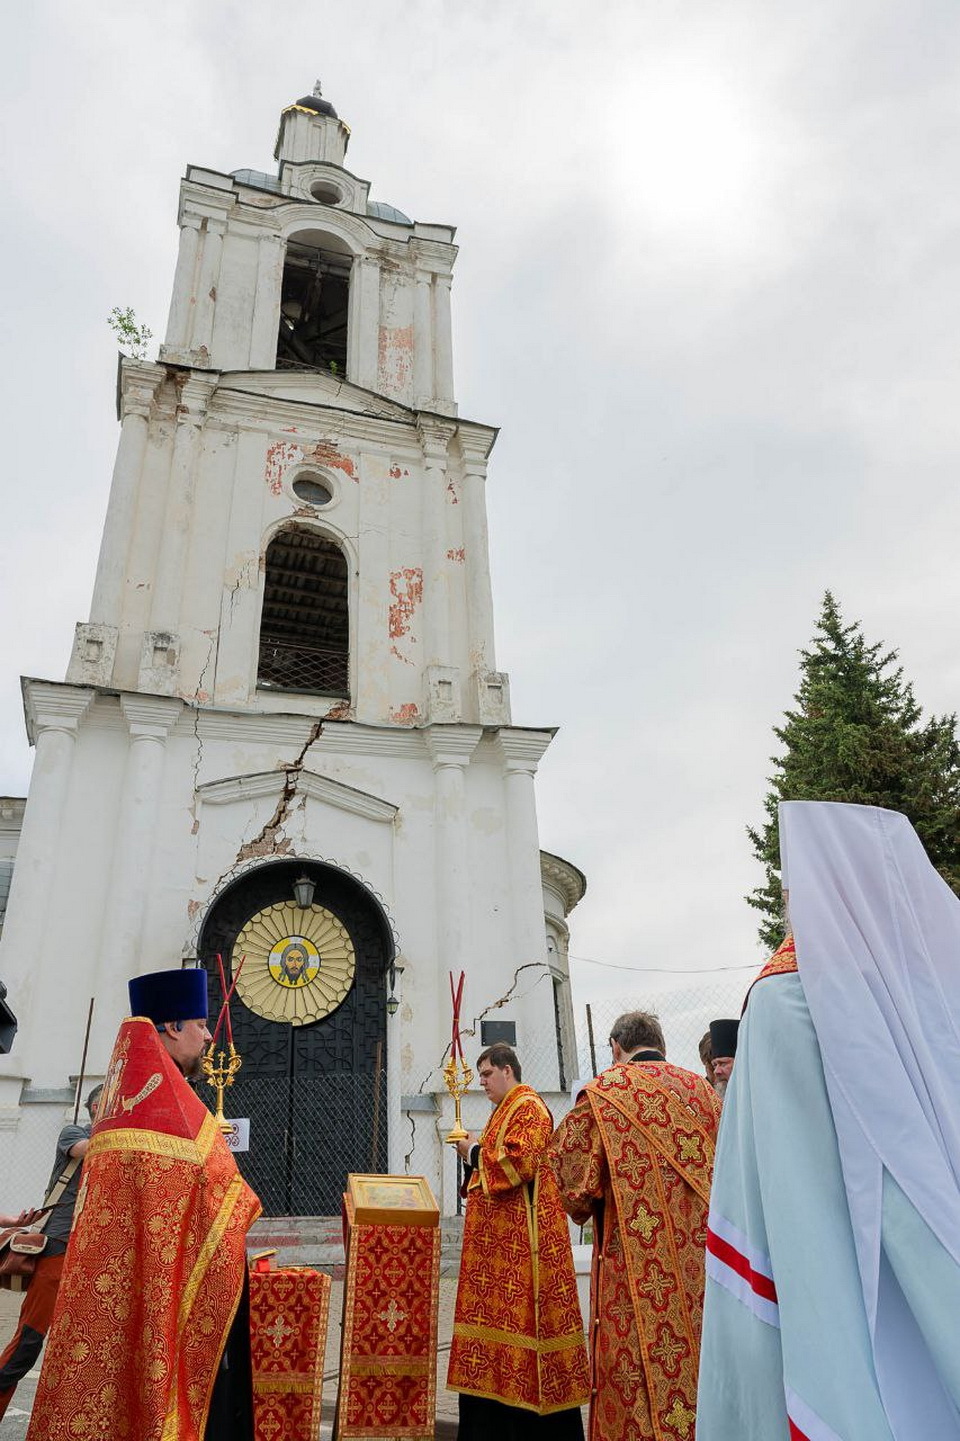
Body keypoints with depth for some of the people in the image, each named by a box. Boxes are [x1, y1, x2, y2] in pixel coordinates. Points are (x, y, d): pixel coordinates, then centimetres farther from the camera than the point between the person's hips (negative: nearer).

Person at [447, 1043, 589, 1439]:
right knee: (499, 1313, 12)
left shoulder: (528, 1108, -13)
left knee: (519, 1314, -5)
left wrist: (476, 1152, -11)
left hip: (520, 1240, -10)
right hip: (501, 1239, 10)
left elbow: (519, 1164, -25)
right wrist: (474, 1153, 5)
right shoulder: (505, 1110, 17)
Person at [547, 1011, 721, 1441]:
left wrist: (586, 1208, 15)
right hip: (700, 1259, 5)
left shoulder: (603, 1093, -6)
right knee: (698, 1362, 15)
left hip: (634, 1263, -4)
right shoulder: (701, 1091, 7)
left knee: (637, 1384, 5)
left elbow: (569, 1175, -6)